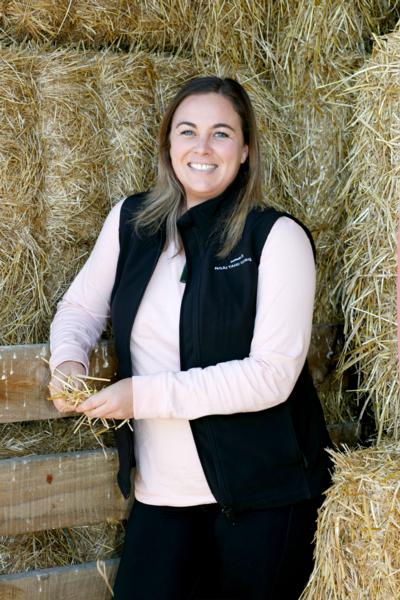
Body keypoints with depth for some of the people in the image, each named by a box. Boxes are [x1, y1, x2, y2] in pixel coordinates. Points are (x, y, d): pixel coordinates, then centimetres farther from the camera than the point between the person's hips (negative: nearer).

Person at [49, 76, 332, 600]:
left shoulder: (277, 237, -13)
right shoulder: (131, 220, 2)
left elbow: (273, 375, -19)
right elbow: (80, 307, 15)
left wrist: (146, 394, -22)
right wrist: (68, 360, -8)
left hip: (260, 492, -4)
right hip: (161, 488, 4)